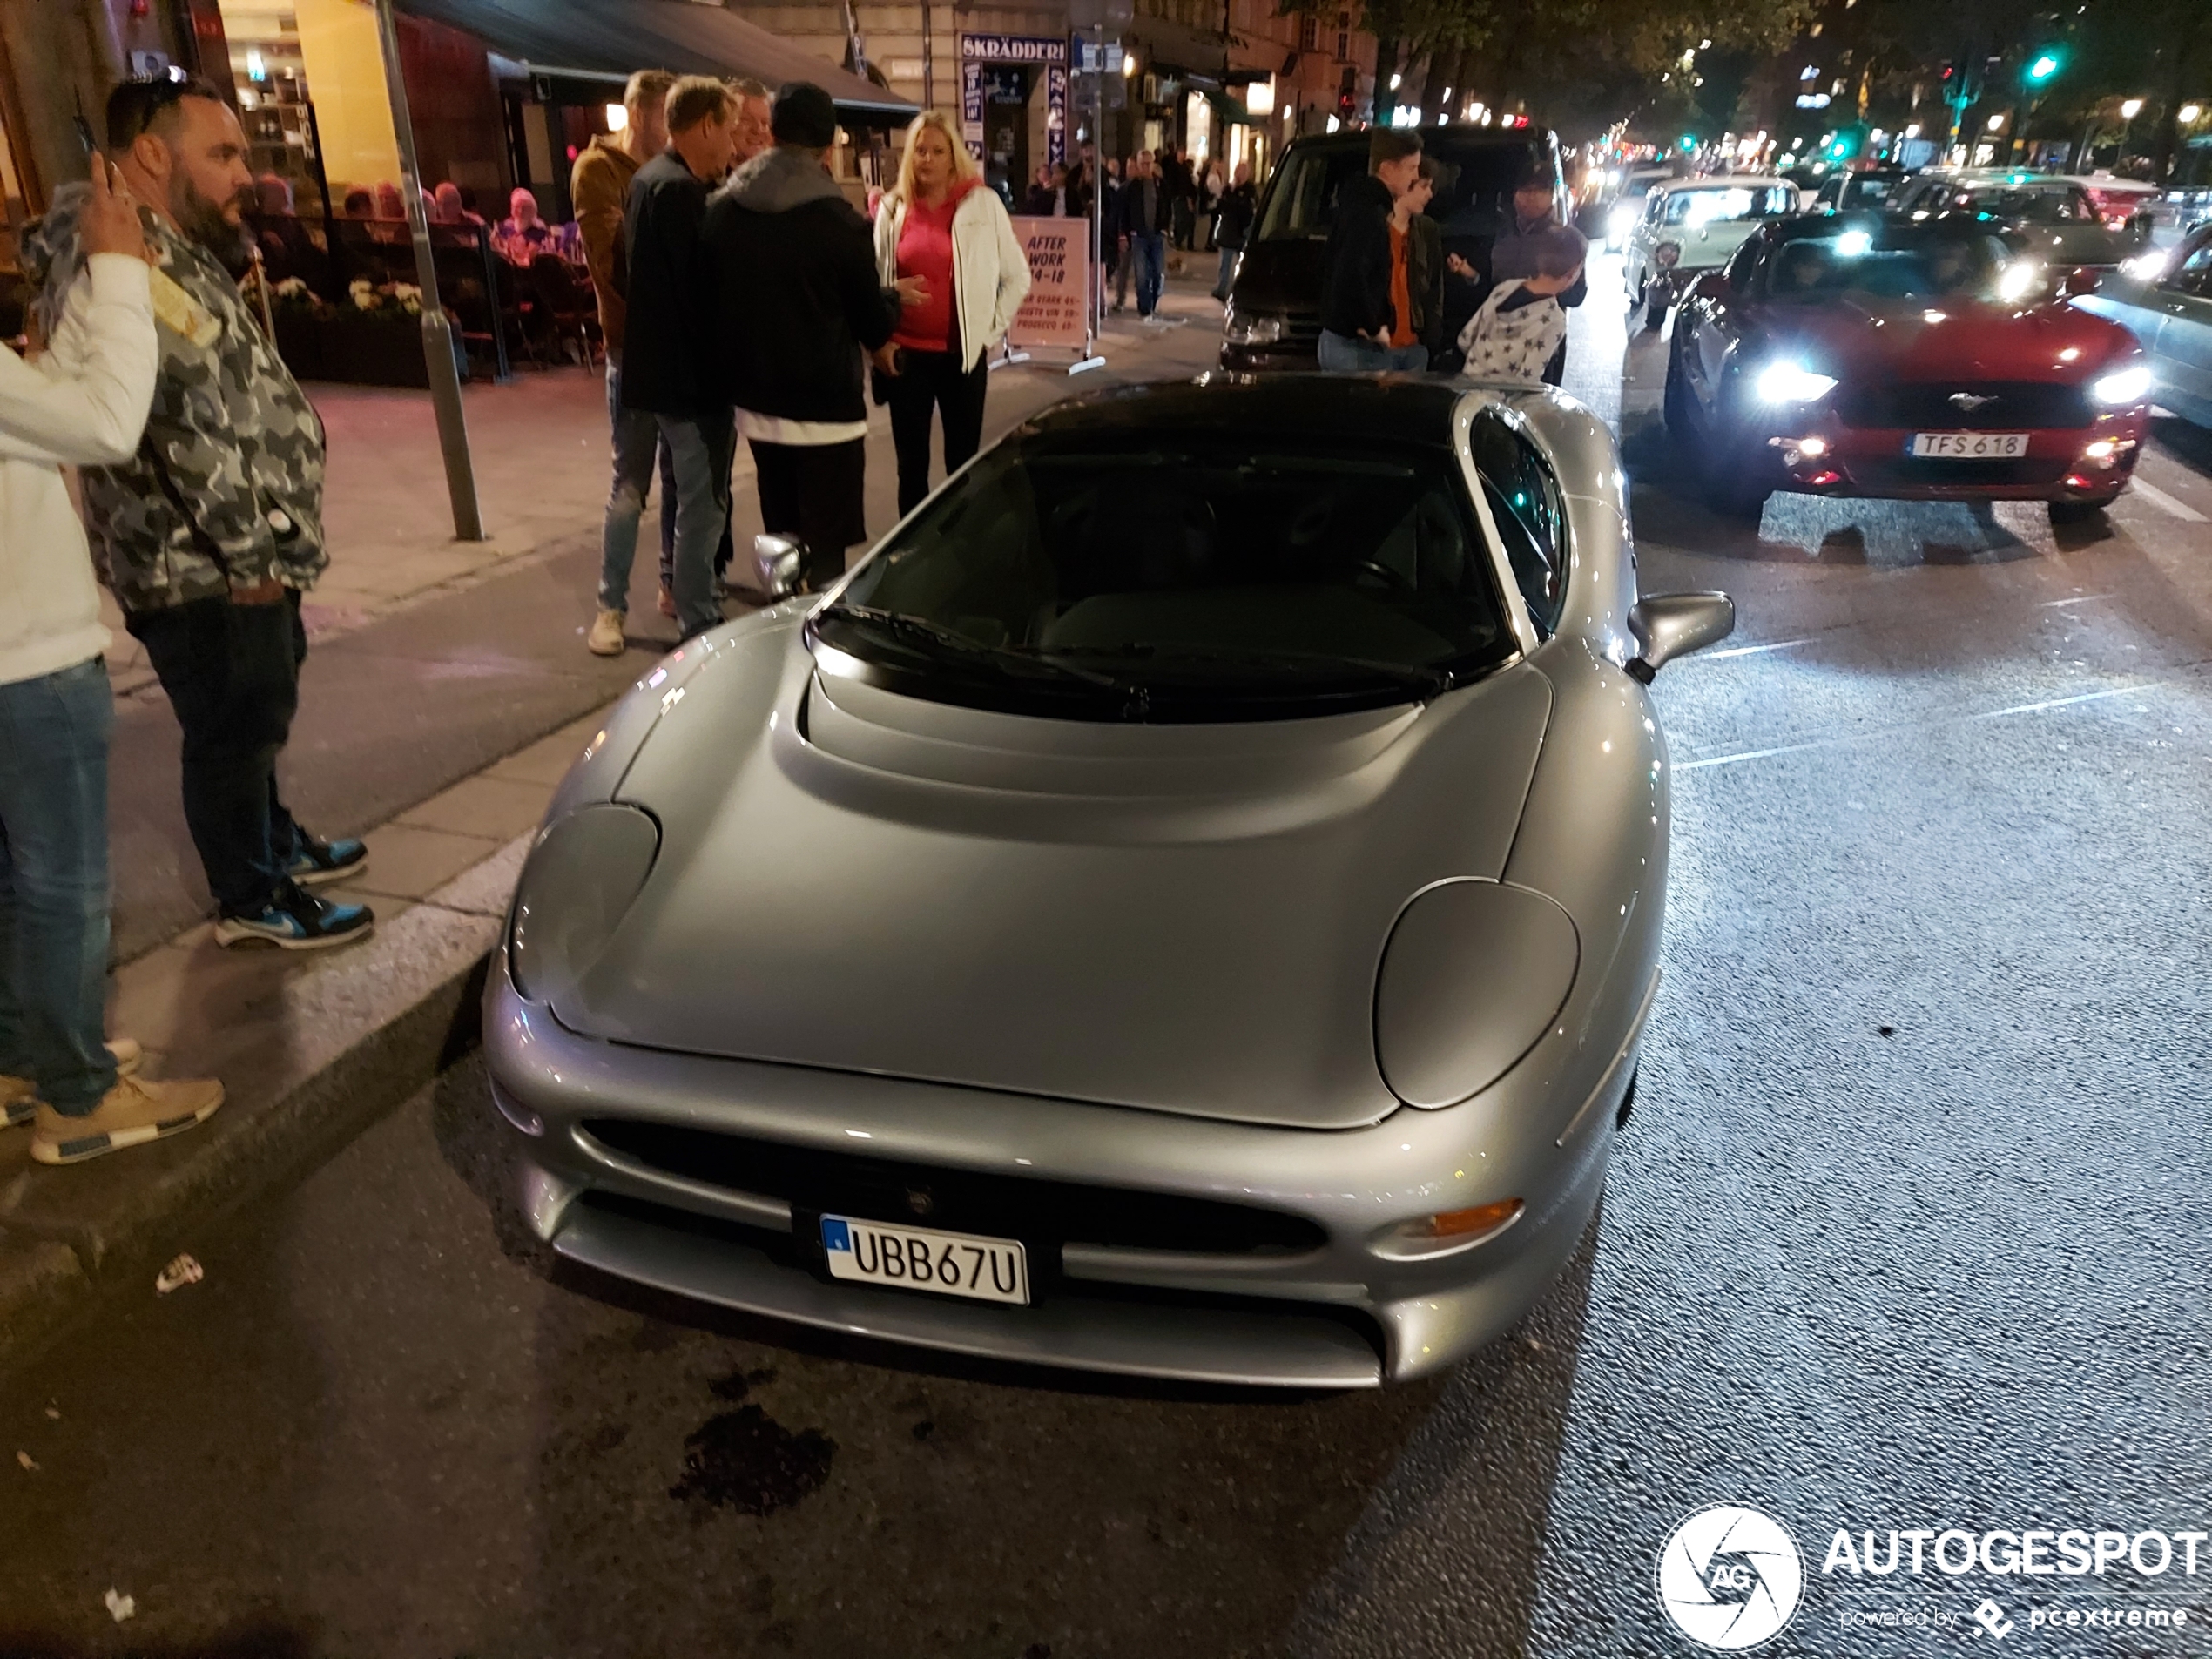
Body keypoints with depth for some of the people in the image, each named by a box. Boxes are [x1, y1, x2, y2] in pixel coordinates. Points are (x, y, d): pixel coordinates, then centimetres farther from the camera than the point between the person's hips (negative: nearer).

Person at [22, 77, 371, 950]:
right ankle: (251, 902, 19)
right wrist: (252, 553, -20)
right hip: (201, 572, -10)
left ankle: (275, 844, 42)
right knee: (233, 730, 3)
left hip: (238, 560, 10)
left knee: (256, 716, 23)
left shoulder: (174, 253, 15)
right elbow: (187, 432, -26)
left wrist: (264, 547, 19)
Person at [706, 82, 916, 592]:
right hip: (826, 405, -6)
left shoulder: (721, 210, 1)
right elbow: (874, 326, -5)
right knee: (826, 550, 0)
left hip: (755, 401, 6)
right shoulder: (840, 220, -14)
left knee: (779, 540, 18)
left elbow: (713, 300, 10)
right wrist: (896, 298, 16)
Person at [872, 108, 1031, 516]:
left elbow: (1017, 276, 5)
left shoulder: (982, 204, -1)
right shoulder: (893, 207, 4)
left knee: (963, 463, 5)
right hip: (907, 353, 2)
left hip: (963, 353, -2)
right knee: (911, 464, 9)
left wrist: (991, 331, 1)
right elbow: (875, 278, 11)